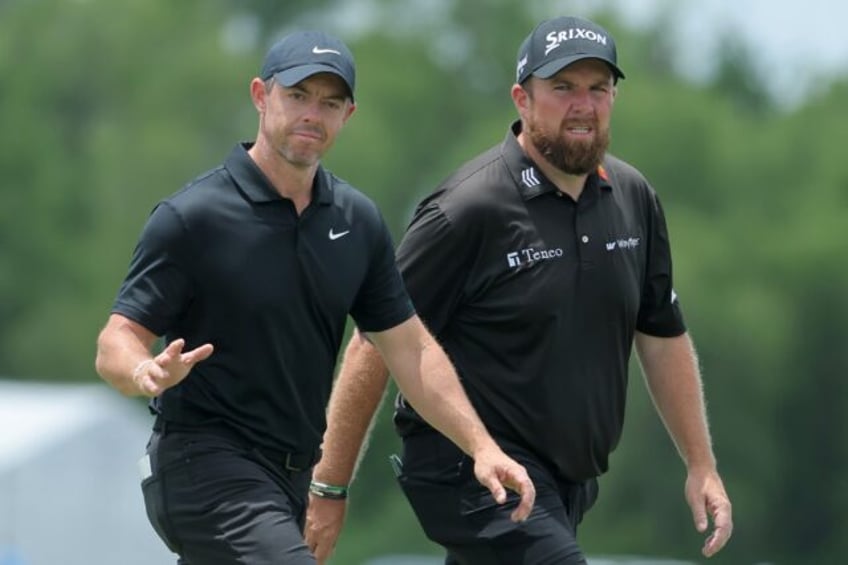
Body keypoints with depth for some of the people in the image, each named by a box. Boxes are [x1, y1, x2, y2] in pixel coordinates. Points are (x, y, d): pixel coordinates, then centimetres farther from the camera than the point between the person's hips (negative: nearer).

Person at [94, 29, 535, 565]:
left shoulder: (357, 220, 7)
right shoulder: (191, 218, -11)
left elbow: (411, 348, 12)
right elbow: (116, 342, -12)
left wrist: (481, 446, 2)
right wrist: (147, 372, -36)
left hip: (291, 478, 7)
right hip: (206, 464, -7)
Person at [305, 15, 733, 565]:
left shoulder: (634, 198, 6)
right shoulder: (470, 209, -15)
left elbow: (663, 334, 18)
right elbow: (377, 345, -12)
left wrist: (701, 464, 16)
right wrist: (330, 487, -12)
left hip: (570, 478, 8)